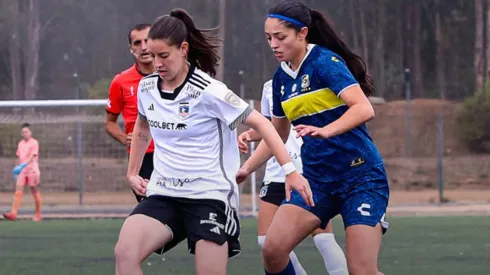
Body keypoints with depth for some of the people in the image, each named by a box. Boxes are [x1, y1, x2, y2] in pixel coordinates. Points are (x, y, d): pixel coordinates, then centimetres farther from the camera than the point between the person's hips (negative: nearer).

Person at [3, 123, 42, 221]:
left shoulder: (34, 143, -6)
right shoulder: (20, 144, 13)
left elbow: (32, 156, -17)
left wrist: (24, 165, -31)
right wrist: (17, 169, 18)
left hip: (32, 169, -5)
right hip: (21, 170, 5)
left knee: (35, 192, 5)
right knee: (18, 191, -8)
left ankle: (38, 215, 14)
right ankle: (13, 213, -18)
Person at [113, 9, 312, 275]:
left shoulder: (208, 92, -14)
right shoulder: (146, 88, 4)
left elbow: (260, 123, -10)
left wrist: (290, 170, -17)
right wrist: (132, 172, 26)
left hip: (209, 196, -5)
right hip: (163, 194, 5)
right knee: (124, 253, -19)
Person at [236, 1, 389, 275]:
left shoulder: (325, 61, -14)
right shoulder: (281, 78, 7)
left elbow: (364, 109, -27)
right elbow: (277, 134, 22)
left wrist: (325, 131, -41)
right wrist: (246, 169, 14)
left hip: (361, 177, -7)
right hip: (317, 178, 7)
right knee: (273, 250, -10)